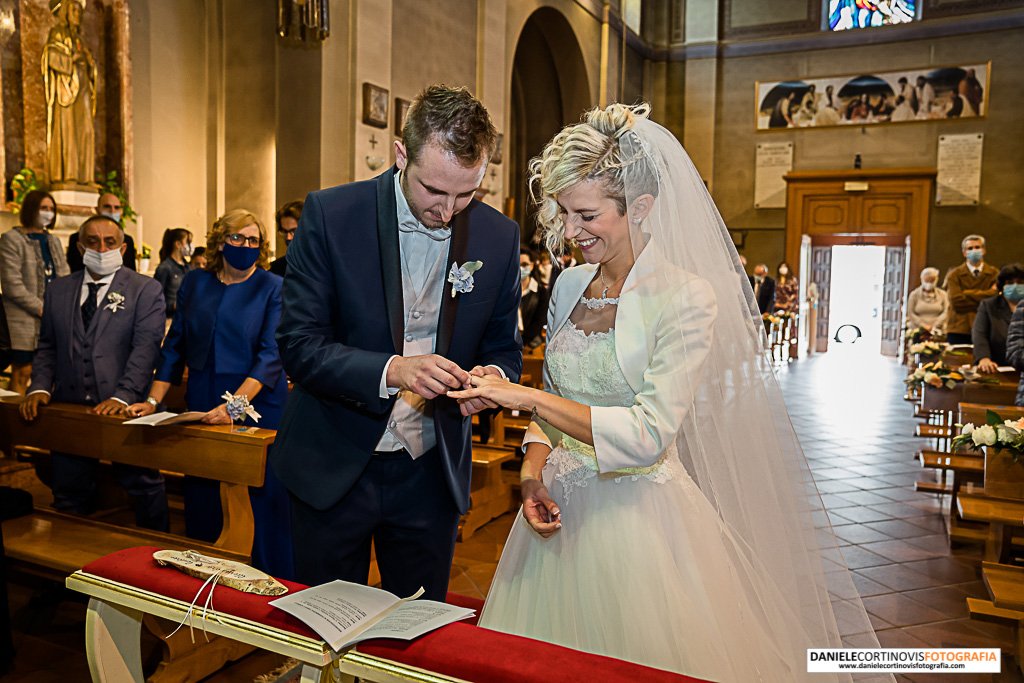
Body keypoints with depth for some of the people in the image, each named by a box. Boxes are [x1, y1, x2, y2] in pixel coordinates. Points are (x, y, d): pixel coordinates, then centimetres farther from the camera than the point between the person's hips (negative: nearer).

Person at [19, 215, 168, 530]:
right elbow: (47, 347, 15)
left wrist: (122, 396, -22)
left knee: (144, 488, 5)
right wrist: (40, 387, -2)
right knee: (69, 496, 14)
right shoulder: (58, 290, 12)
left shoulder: (145, 290, -3)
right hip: (70, 409, 4)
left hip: (124, 408, -4)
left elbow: (145, 348, -13)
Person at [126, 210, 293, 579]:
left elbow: (271, 354, -13)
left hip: (259, 407, -4)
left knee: (269, 501, 0)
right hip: (202, 409, 4)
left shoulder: (273, 288, -4)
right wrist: (153, 401, 2)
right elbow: (175, 346, 11)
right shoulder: (195, 283, 9)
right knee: (199, 497, 13)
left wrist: (235, 404, -24)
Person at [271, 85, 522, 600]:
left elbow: (504, 345, 6)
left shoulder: (499, 237, -4)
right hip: (334, 467, -2)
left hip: (432, 475, 2)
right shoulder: (330, 214, -12)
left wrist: (494, 376, -17)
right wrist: (391, 370, -30)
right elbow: (299, 344, -14)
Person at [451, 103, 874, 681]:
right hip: (562, 510, 6)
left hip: (639, 519, -6)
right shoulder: (571, 285, 4)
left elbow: (649, 433, -22)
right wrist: (533, 468, -5)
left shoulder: (687, 297, -15)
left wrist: (524, 396, -22)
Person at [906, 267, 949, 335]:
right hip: (918, 331, -1)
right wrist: (924, 326, -9)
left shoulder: (942, 294, 12)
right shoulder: (914, 295, 8)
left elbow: (945, 313, 3)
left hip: (937, 332, 1)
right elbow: (911, 313, 2)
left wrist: (935, 326, -10)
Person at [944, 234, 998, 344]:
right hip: (959, 331, -1)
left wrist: (967, 294, -7)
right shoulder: (954, 275, 4)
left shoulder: (994, 274, 8)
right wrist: (987, 294, -5)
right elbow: (956, 300, -10)